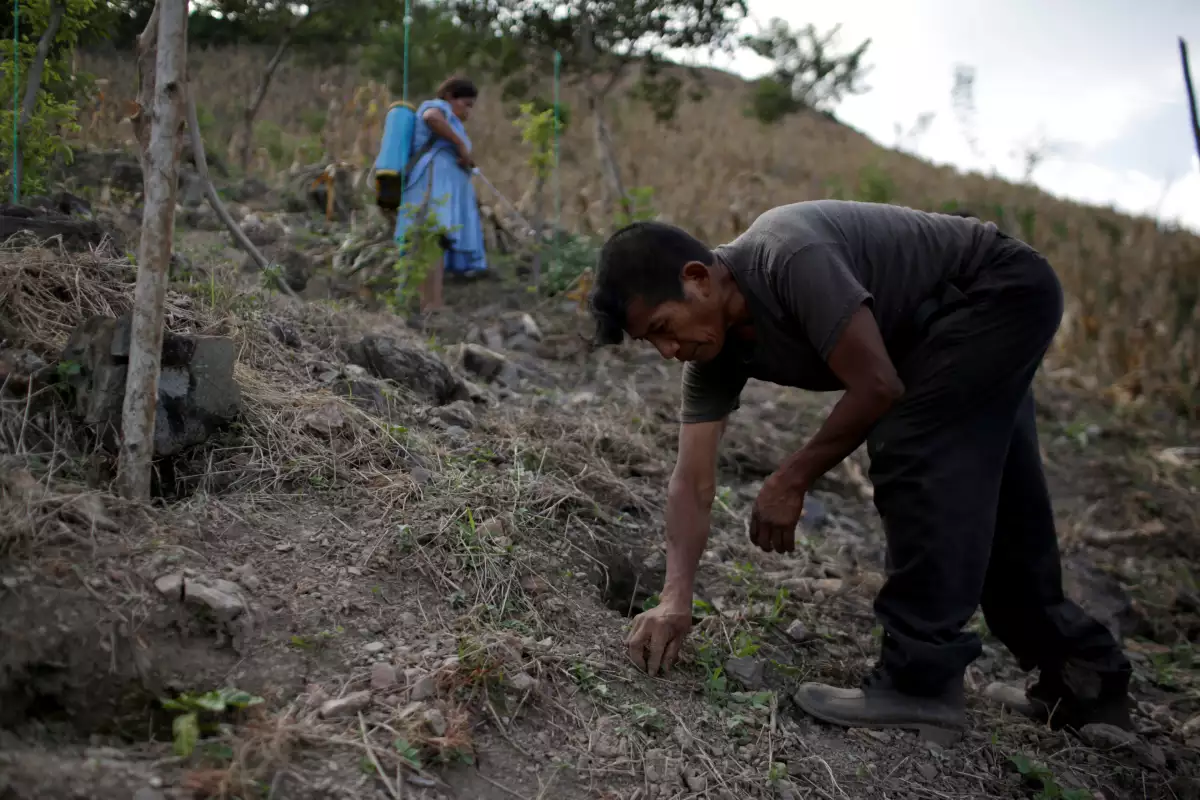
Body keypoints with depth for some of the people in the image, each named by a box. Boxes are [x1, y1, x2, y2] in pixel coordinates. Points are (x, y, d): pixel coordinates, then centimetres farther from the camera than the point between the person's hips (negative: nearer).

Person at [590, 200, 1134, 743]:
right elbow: (692, 481, -13)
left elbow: (877, 387, -32)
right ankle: (1086, 680, 28)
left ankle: (920, 684, -16)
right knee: (984, 505, 13)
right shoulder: (714, 348, -10)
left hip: (1001, 290, -9)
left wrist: (791, 481, -22)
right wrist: (675, 599, -23)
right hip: (946, 327, 9)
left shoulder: (791, 259, -35)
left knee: (909, 454, -23)